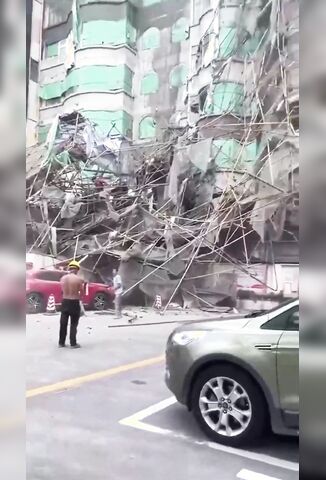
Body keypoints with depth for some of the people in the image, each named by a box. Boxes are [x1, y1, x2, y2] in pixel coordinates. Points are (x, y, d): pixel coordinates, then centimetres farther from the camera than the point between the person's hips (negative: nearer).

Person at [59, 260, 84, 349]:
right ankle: (73, 343, 8)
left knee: (63, 323, 13)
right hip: (74, 303, -4)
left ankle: (61, 342, 20)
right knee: (73, 324, 5)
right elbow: (82, 292, -4)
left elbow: (63, 290, 3)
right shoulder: (78, 279, -11)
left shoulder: (63, 278, 0)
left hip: (65, 302, 4)